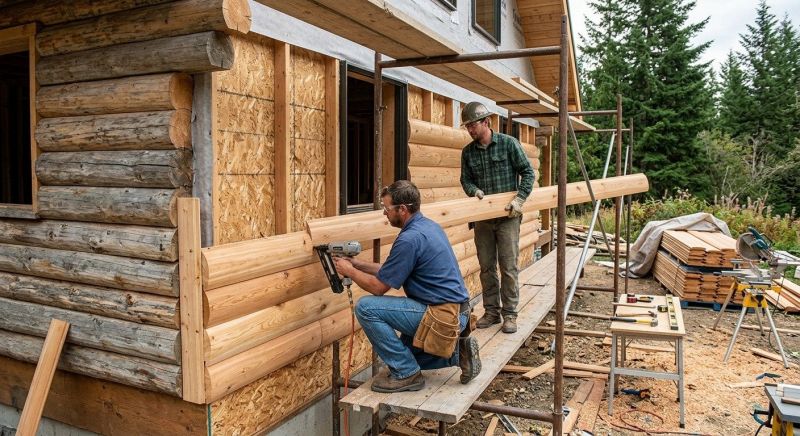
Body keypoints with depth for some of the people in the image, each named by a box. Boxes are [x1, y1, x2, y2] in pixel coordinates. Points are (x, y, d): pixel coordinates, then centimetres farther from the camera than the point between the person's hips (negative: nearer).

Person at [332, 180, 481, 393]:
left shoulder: (410, 238, -21)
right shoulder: (428, 225, 10)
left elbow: (378, 287, -13)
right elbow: (392, 270, 18)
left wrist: (349, 271, 3)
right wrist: (358, 264, 15)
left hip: (443, 315, -10)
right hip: (456, 311, 10)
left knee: (366, 307, -14)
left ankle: (406, 373, -4)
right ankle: (457, 351, 15)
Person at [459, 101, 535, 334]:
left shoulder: (508, 143, -5)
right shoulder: (468, 152, 6)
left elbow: (527, 172, -3)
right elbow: (465, 179, 11)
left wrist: (519, 199, -15)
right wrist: (474, 190, -12)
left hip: (507, 216, -4)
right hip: (482, 217, 4)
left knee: (508, 267, -1)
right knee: (486, 267, 9)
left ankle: (509, 314, 10)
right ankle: (491, 311, 21)